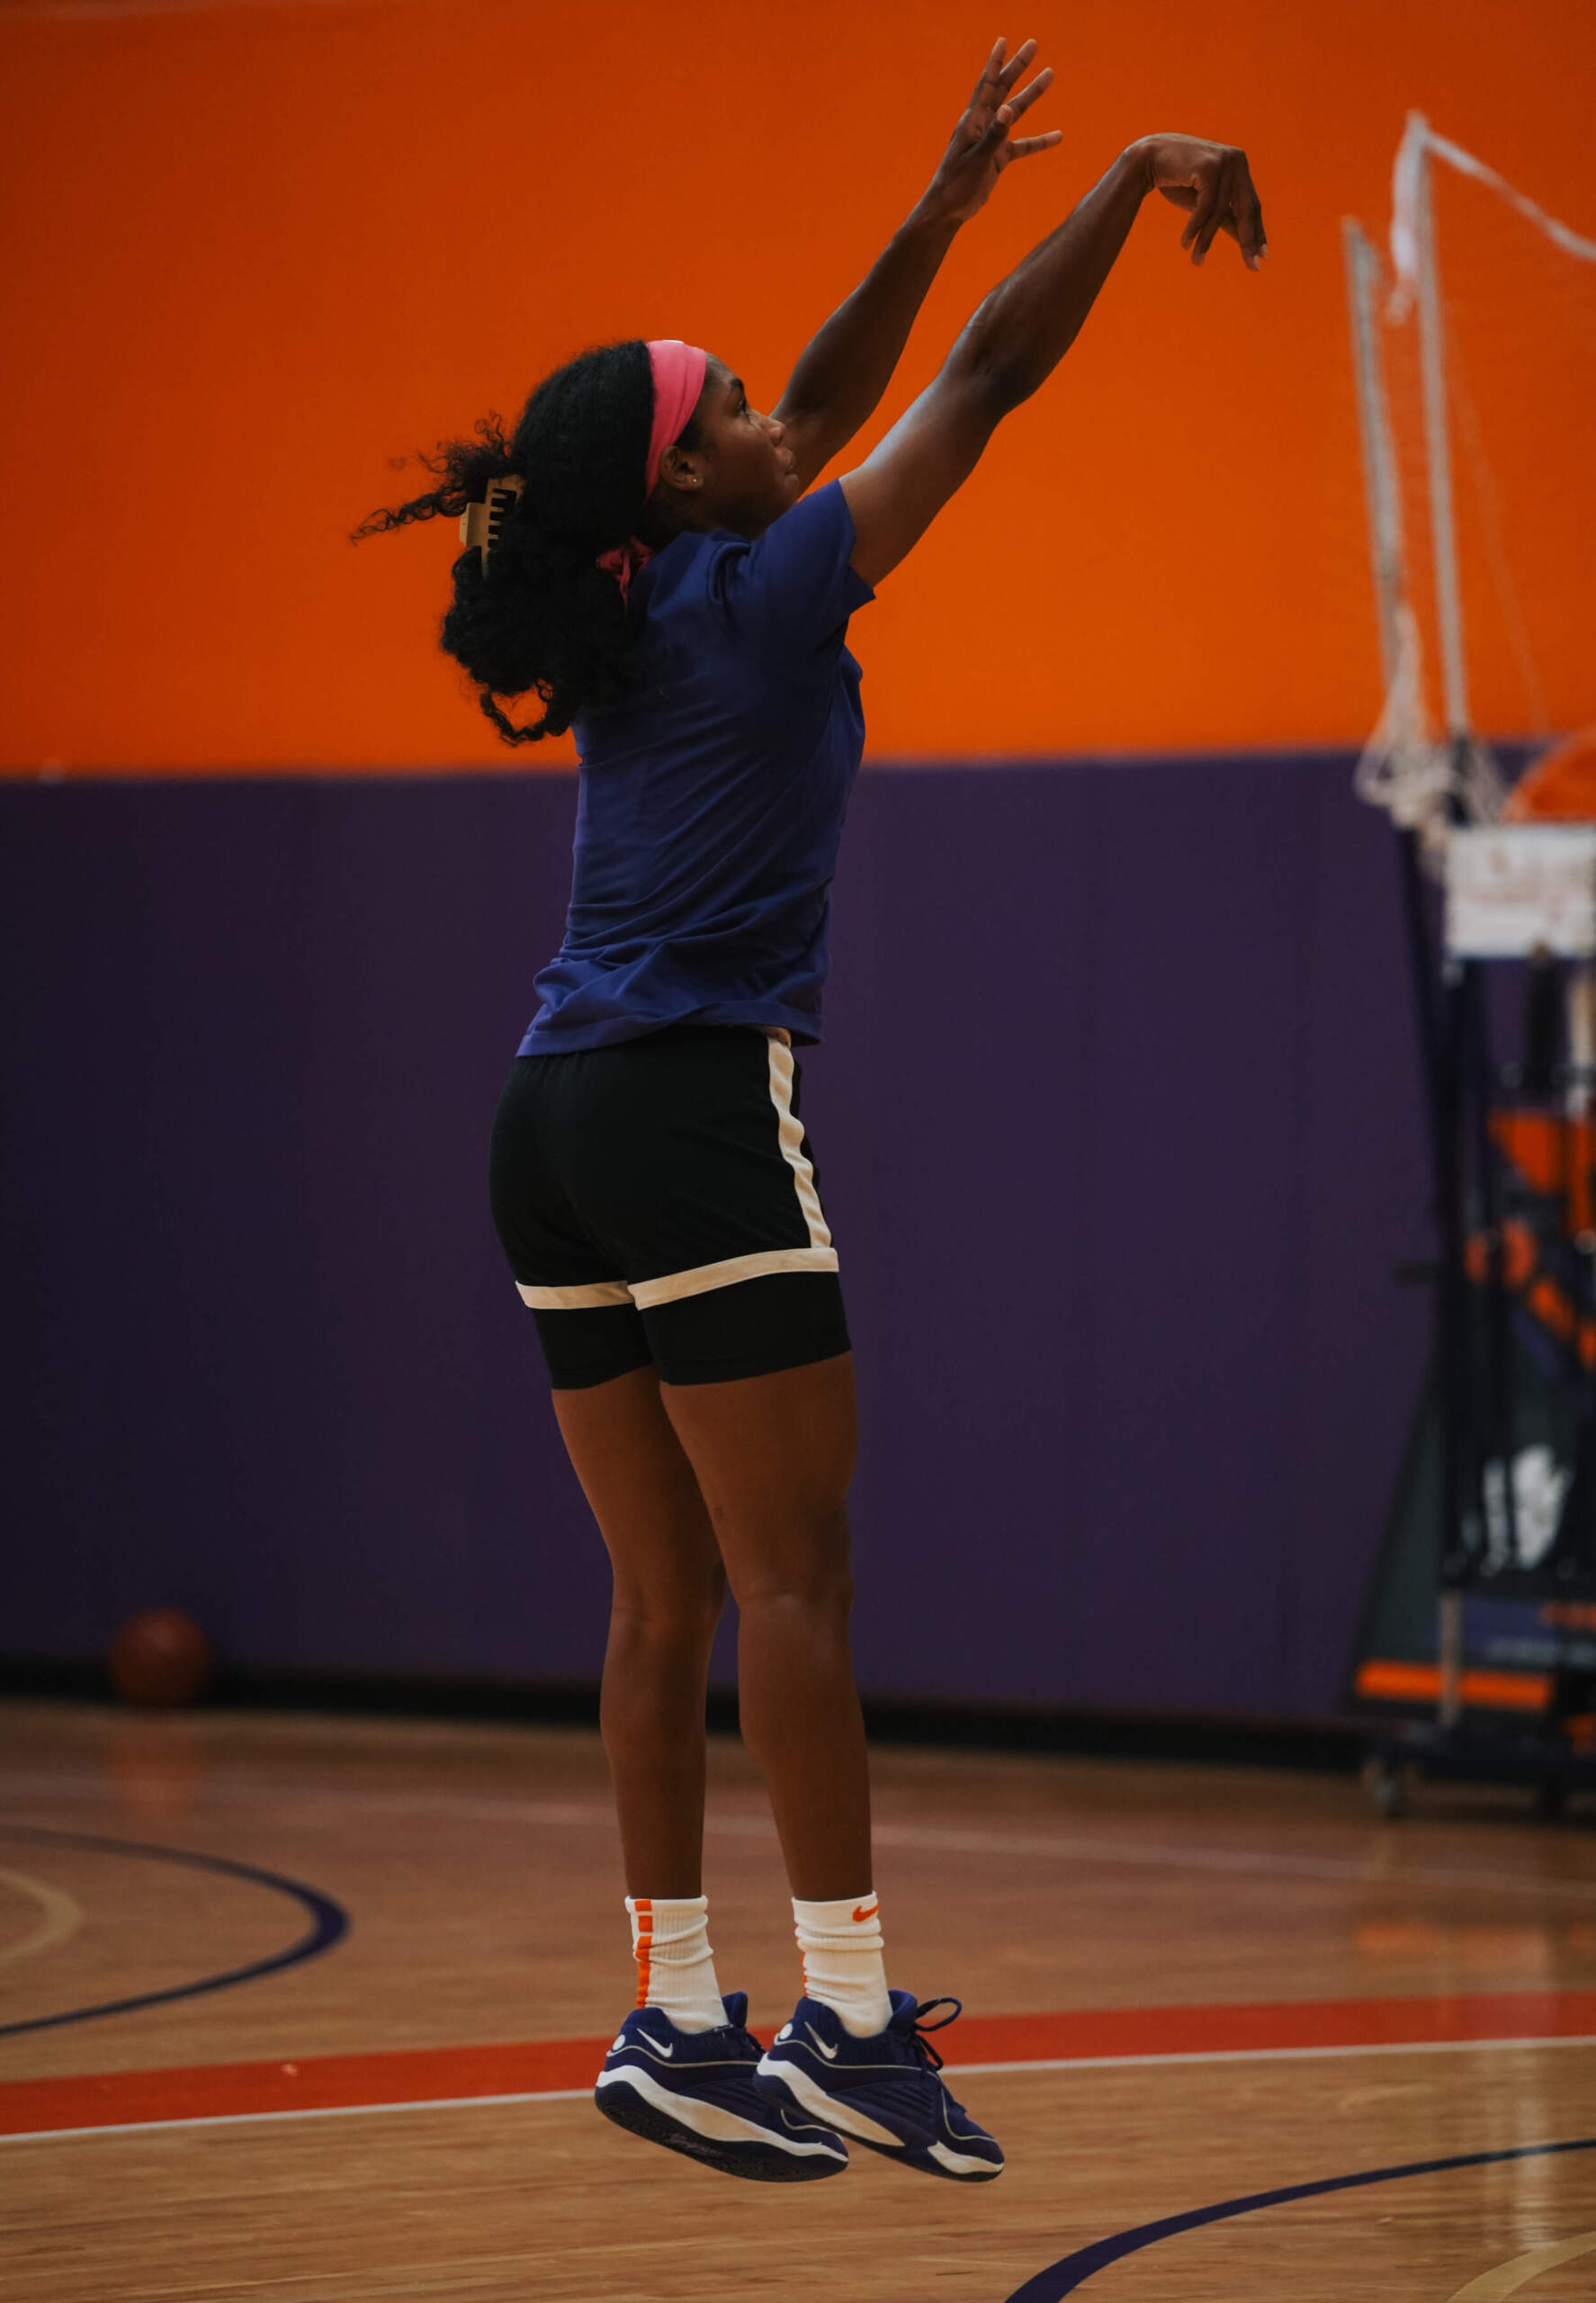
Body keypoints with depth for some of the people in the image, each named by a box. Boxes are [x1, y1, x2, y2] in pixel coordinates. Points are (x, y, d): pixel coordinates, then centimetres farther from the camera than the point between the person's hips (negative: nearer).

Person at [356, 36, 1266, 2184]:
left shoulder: (640, 604, 14)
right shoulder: (759, 597, -7)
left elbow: (831, 405, 27)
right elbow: (991, 376, -4)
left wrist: (955, 191, 31)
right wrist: (1139, 173, 5)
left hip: (561, 1123, 8)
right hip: (696, 1114, -8)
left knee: (668, 1600, 8)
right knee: (796, 1580, -8)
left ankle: (677, 2016, 8)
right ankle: (847, 2018, -9)